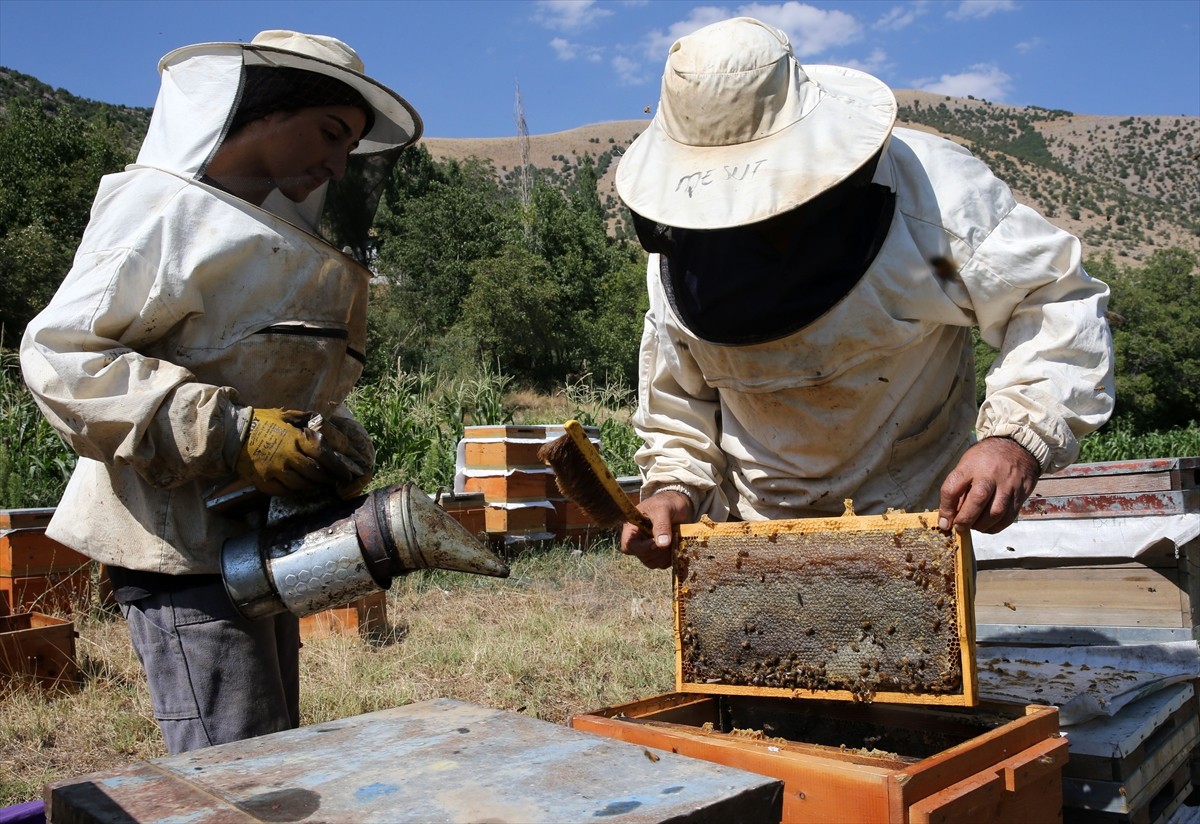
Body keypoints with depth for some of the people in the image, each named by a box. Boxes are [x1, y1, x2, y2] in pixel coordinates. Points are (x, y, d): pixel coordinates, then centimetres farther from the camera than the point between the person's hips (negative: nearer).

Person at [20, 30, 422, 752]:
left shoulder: (276, 229, 20)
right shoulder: (163, 206, -7)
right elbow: (58, 353, -15)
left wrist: (340, 445, -2)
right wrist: (228, 434, -23)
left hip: (263, 537, 9)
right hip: (182, 537, -9)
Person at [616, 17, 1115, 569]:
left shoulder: (925, 184, -18)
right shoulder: (678, 252, -7)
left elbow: (1059, 301, -14)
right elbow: (675, 392, 7)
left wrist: (1020, 435, -29)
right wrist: (673, 486, -10)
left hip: (913, 519, -2)